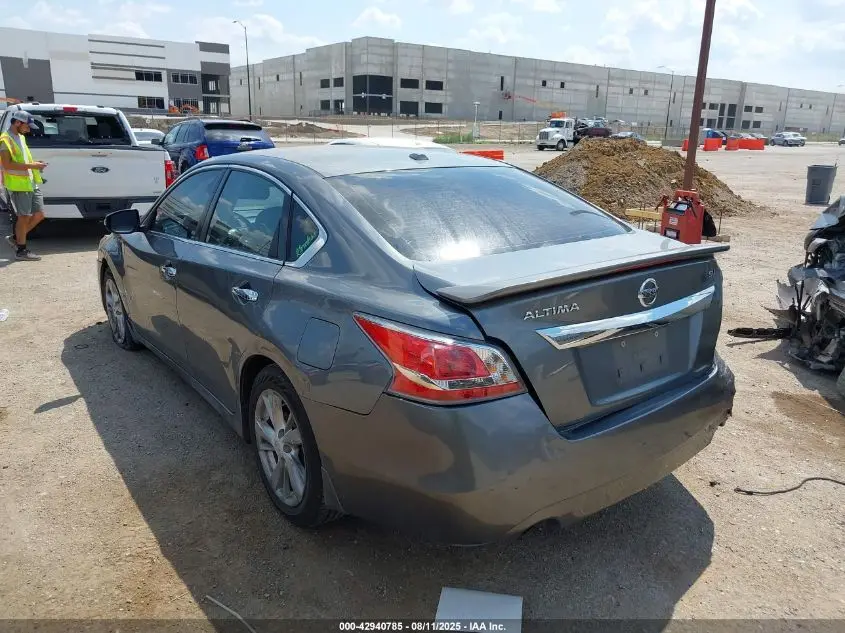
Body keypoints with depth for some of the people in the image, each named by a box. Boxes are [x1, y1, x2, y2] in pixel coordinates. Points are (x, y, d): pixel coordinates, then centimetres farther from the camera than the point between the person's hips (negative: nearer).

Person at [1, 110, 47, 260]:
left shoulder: (21, 137, 17)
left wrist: (34, 164, 8)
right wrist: (31, 166, -21)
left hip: (31, 183, 9)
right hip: (18, 185, -9)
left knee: (39, 214, 9)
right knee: (24, 217, -3)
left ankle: (16, 238, 24)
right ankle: (22, 250, 8)